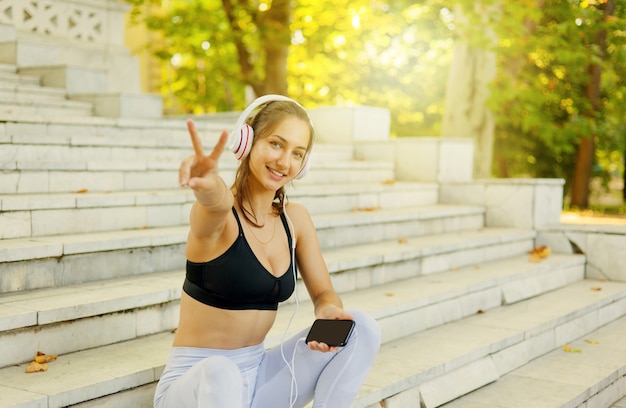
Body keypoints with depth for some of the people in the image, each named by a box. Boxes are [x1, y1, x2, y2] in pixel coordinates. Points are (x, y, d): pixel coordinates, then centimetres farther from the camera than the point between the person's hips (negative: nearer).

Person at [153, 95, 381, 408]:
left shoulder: (295, 218, 4)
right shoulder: (217, 214, -15)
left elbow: (323, 292, 8)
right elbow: (219, 203, -40)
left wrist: (328, 311, -17)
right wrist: (208, 185, -64)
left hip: (257, 374, 6)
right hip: (198, 380, -6)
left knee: (363, 329, -10)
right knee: (220, 372, -40)